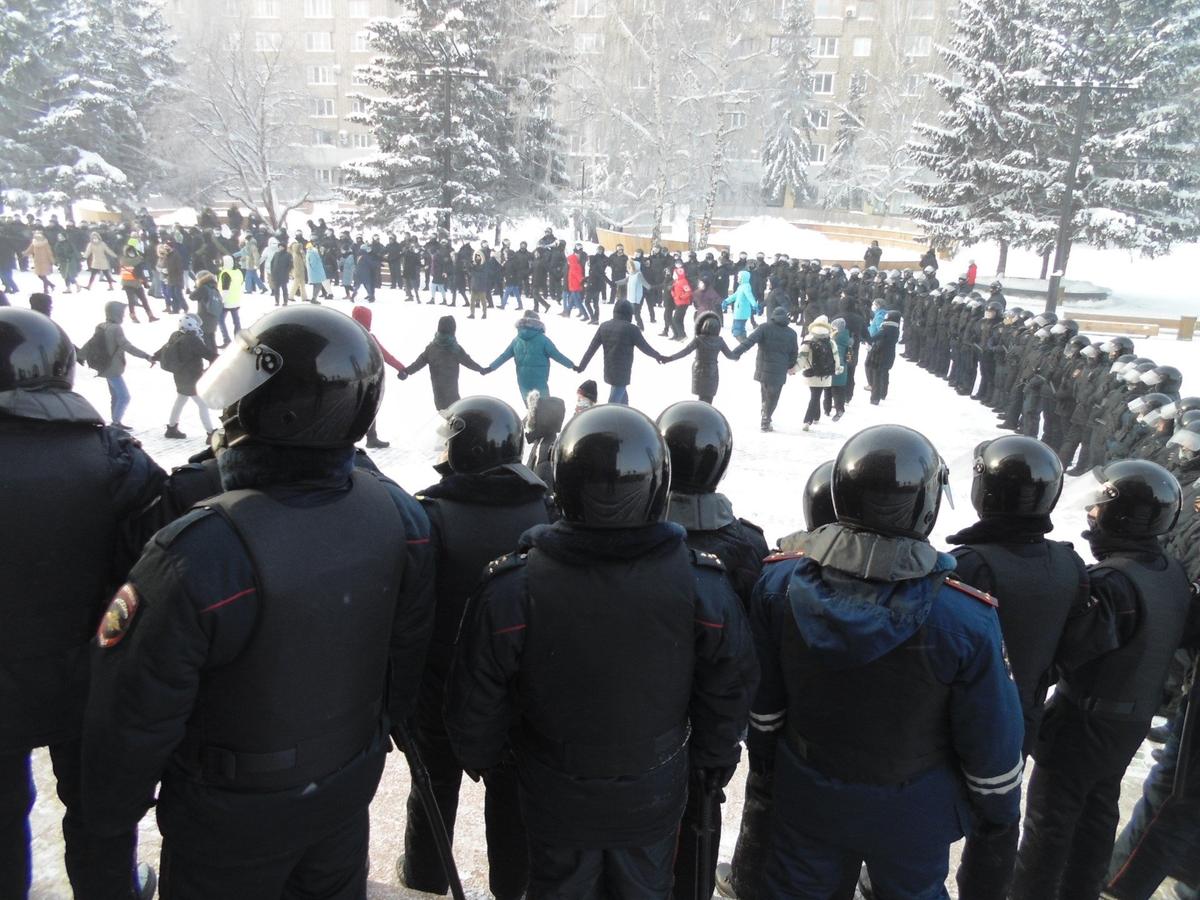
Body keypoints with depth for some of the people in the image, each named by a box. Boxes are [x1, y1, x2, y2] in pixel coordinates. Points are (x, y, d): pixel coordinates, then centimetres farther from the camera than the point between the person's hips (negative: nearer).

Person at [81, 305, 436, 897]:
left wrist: (111, 812, -2)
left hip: (233, 819, -4)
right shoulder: (399, 514, -18)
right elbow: (408, 650, -3)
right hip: (350, 784, 4)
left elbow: (134, 713, -23)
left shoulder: (199, 553, -36)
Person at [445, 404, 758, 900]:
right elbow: (727, 694, -8)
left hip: (557, 801, 0)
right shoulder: (703, 584, -23)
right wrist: (715, 762, 11)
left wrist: (480, 758, 8)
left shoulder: (512, 587, -27)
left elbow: (477, 704, -14)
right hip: (654, 797, 1)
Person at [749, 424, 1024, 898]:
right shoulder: (965, 618, -30)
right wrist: (999, 804, 6)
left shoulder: (779, 581, -22)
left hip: (808, 795, 2)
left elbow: (761, 694, -6)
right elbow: (990, 736, -14)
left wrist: (762, 754, 12)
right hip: (911, 812, -2)